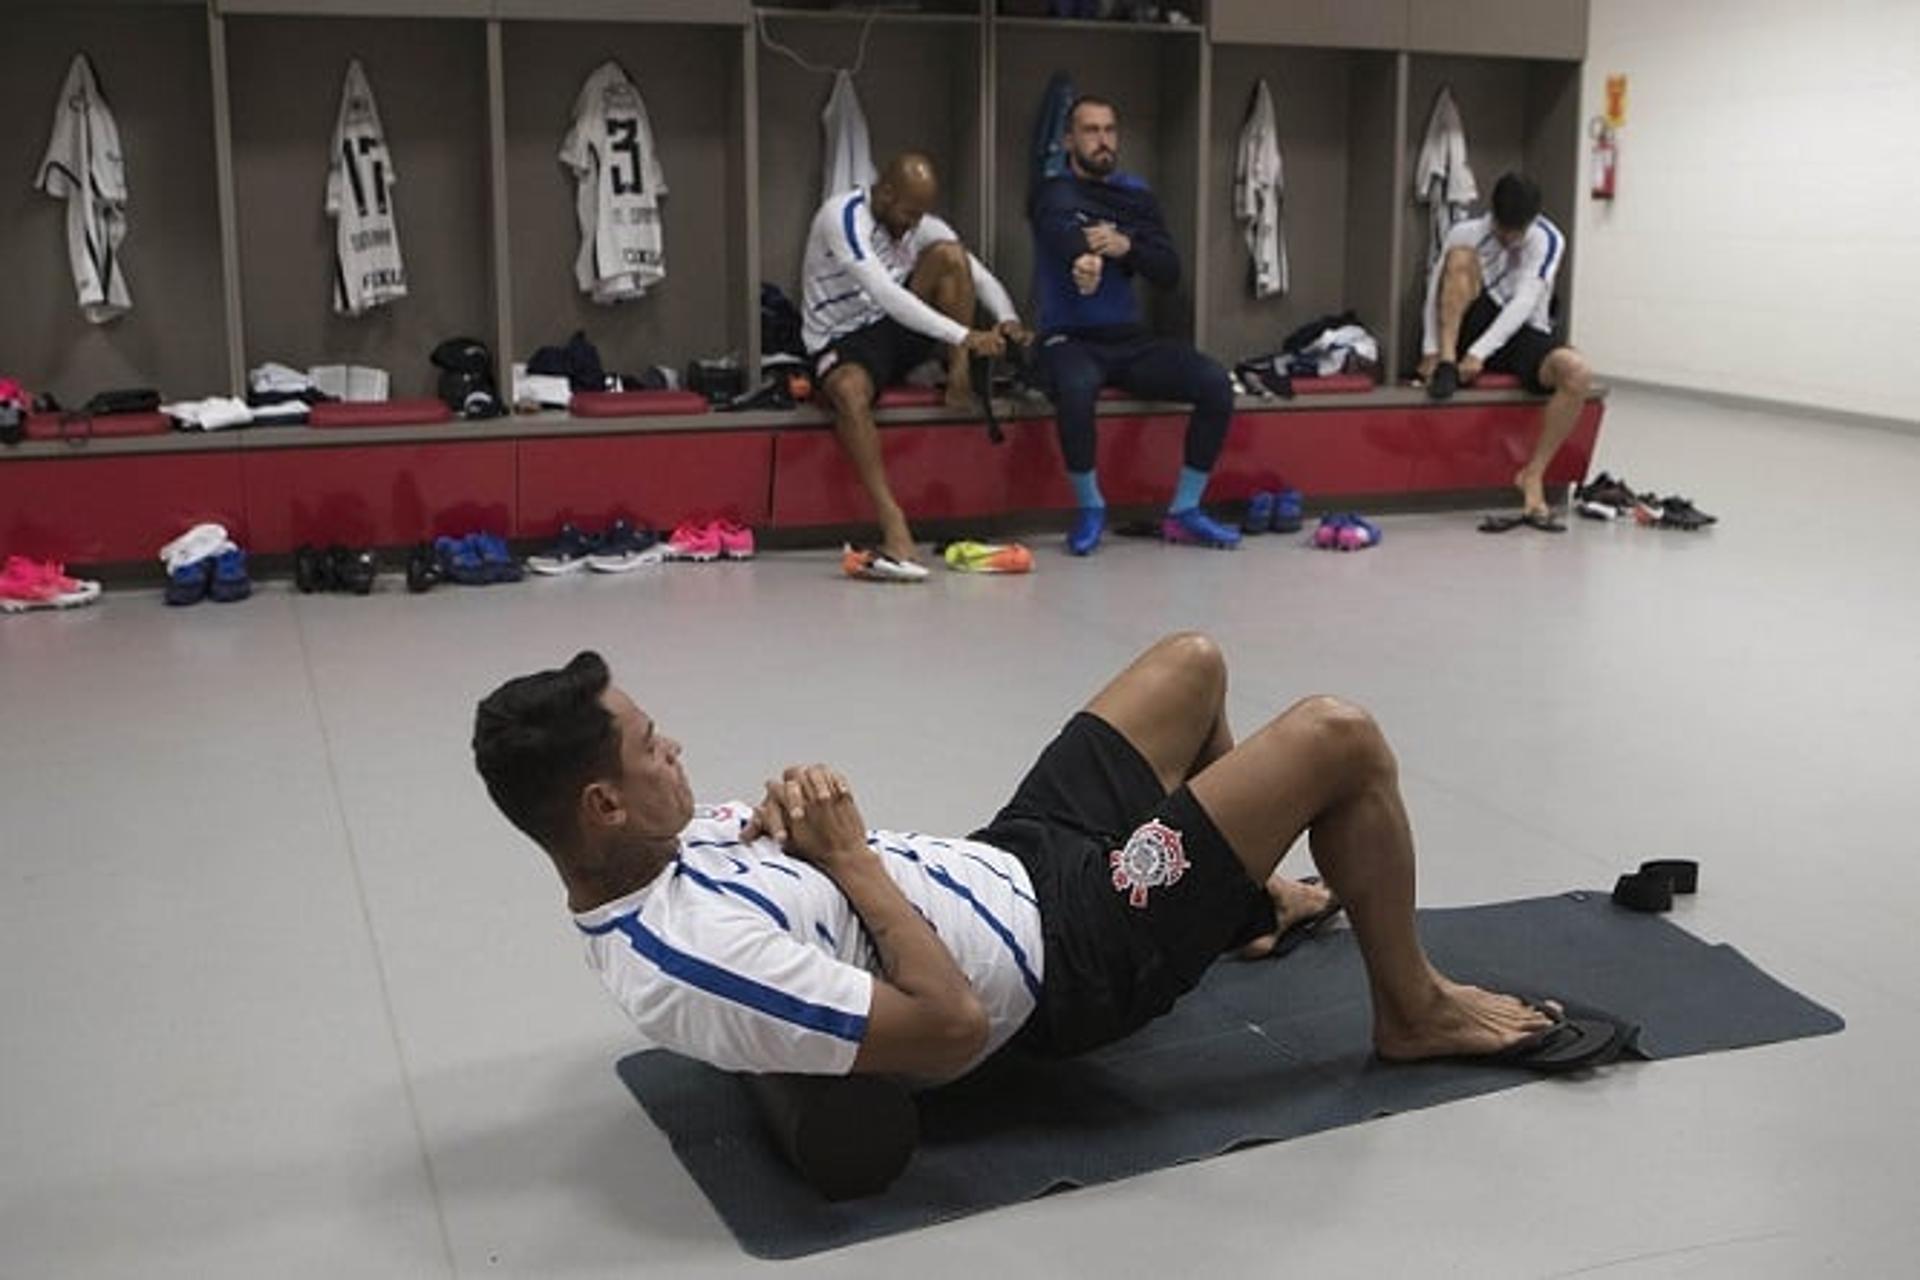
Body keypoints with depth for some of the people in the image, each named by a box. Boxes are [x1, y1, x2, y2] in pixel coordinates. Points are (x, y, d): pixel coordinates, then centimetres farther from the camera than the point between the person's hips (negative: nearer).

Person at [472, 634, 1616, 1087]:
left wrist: (796, 807, -11)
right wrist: (850, 856, -26)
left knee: (1193, 664, 21)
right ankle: (1416, 1010, 17)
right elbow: (957, 1026, -33)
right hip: (1071, 953, -9)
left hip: (1008, 860, 9)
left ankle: (1250, 897, 45)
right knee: (1342, 740, -7)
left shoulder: (655, 851, -6)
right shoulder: (694, 967, -35)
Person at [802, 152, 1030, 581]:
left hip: (898, 328, 6)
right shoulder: (844, 217, -19)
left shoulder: (922, 224, 4)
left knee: (950, 254, -14)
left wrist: (1007, 320, -21)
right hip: (841, 341, -6)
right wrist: (964, 336, -36)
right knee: (849, 391, -42)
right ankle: (894, 530, -49)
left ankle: (960, 376, -13)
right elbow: (886, 295, -30)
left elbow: (980, 276, 3)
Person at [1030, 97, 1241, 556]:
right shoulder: (1054, 192, 1)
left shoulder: (1137, 196, 14)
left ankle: (1184, 511, -4)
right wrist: (1085, 257, -51)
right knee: (1076, 388, -38)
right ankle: (1090, 507, -14)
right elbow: (1063, 230, -26)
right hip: (1069, 339, -4)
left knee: (1216, 384, -17)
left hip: (1130, 340, 5)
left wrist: (1125, 246, -19)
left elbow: (1170, 272, 2)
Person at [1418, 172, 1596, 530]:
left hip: (1526, 336, 0)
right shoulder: (1468, 233, -5)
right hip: (1475, 330, 0)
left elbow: (1523, 303, -20)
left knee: (1578, 373, -32)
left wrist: (1480, 352, -32)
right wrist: (1431, 350, -23)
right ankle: (1448, 364, -30)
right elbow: (1436, 289, -10)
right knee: (1461, 256, -25)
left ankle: (1533, 475, -23)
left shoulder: (1549, 240, -9)